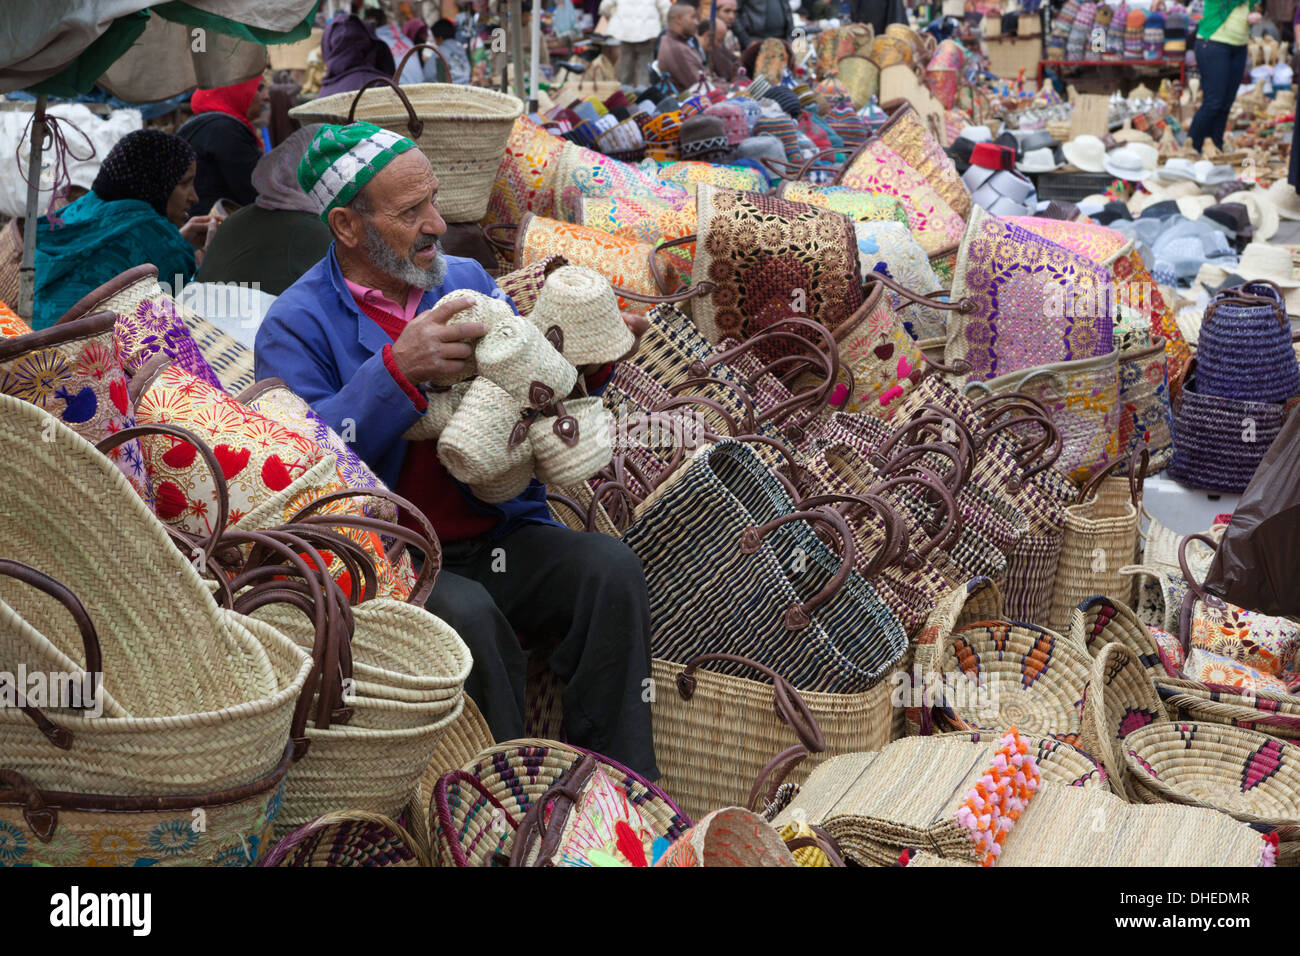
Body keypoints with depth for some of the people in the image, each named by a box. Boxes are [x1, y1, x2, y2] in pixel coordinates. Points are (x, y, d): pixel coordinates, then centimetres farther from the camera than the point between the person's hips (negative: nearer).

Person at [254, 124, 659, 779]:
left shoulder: (468, 281, 15)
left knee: (612, 568, -22)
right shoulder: (297, 324, -1)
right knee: (467, 614, -34)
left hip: (499, 533, 5)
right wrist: (397, 370, -25)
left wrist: (588, 361, -4)